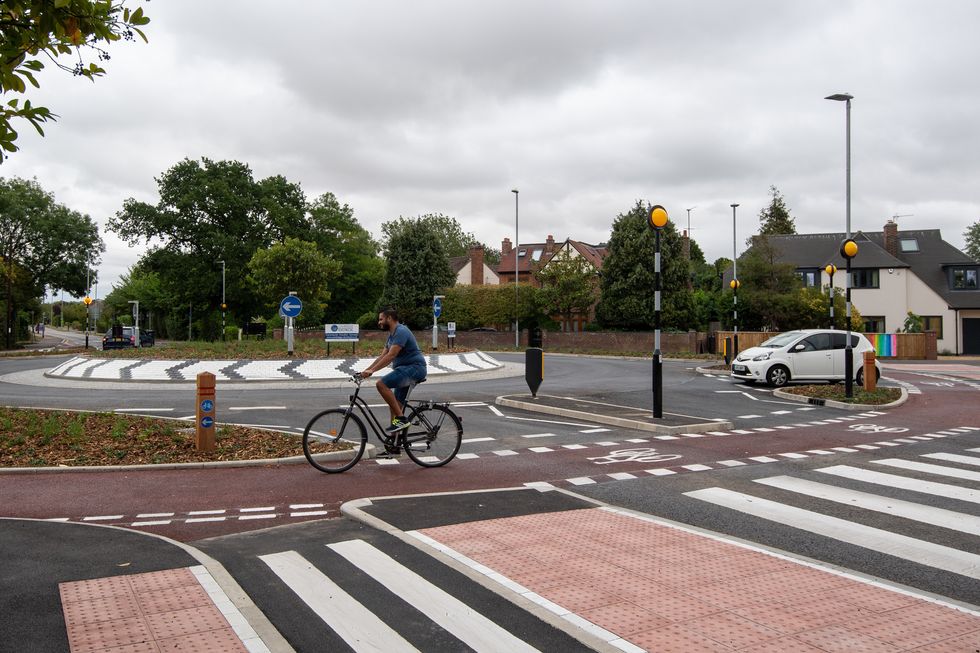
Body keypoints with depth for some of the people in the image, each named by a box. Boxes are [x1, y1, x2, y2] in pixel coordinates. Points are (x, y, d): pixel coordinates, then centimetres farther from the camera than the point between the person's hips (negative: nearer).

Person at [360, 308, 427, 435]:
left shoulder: (401, 331, -14)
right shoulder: (392, 334, 18)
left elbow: (391, 355, -23)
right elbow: (383, 356, 17)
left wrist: (372, 370, -25)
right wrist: (366, 370, 8)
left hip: (415, 367, -10)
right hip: (405, 369, 10)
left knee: (381, 384, -24)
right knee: (395, 405, 8)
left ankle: (401, 419, -21)